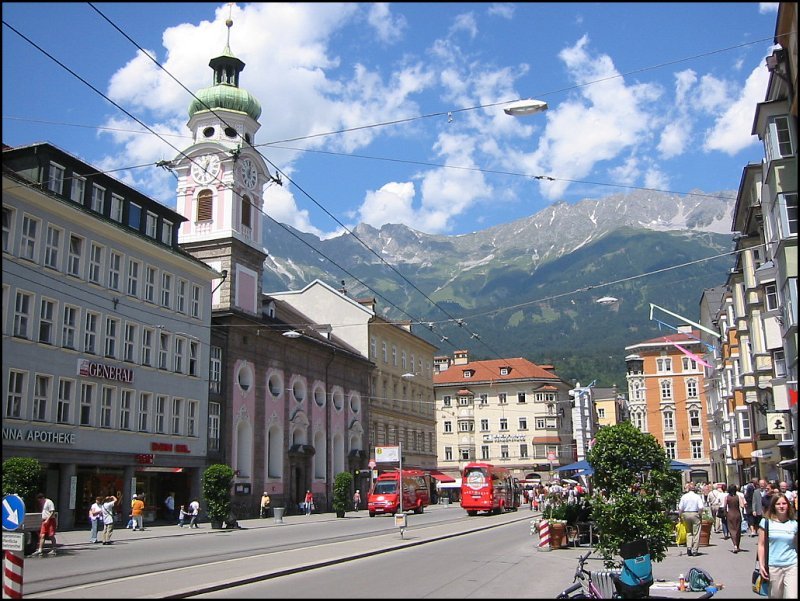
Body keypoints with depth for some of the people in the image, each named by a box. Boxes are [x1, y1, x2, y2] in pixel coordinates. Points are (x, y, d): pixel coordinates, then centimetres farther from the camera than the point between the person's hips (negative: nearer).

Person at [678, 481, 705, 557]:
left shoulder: (684, 496, 0)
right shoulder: (697, 496, -5)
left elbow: (680, 508, -2)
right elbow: (701, 508, -12)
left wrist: (680, 516, 8)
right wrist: (699, 514, 3)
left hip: (686, 514, 2)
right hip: (695, 514, -2)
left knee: (688, 532, 15)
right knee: (696, 533, 4)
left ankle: (689, 547, 0)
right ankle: (695, 550, 4)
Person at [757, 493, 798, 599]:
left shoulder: (794, 524, 5)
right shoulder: (766, 522, 0)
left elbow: (796, 546, 11)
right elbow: (761, 545, 1)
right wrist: (761, 565, -4)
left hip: (792, 566, 1)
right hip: (773, 566, -1)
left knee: (792, 596, -7)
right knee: (775, 596, 8)